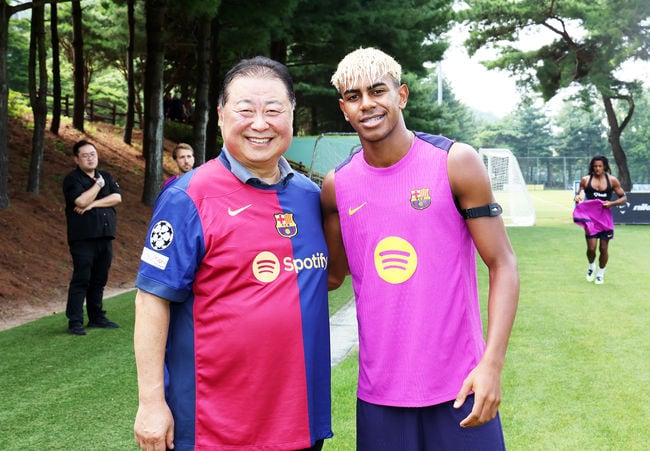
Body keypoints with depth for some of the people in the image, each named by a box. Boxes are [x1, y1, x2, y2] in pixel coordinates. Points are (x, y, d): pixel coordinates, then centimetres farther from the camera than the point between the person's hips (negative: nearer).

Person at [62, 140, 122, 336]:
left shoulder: (107, 177, 15)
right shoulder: (72, 179, -2)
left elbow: (117, 197, -1)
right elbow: (81, 201, -18)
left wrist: (93, 204, -11)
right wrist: (98, 184, -7)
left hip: (105, 237, 5)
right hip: (83, 238, -5)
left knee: (99, 280, 11)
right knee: (81, 280, -6)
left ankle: (97, 317, 20)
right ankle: (75, 322, -1)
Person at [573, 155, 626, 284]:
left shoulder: (612, 180, 0)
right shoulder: (585, 180, 0)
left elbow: (624, 198, 5)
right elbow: (579, 194, 10)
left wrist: (611, 203, -12)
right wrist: (577, 197, -14)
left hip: (605, 217, 0)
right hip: (590, 217, 0)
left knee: (603, 248, 4)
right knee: (591, 248, -8)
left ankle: (601, 273, 25)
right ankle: (591, 266, 24)